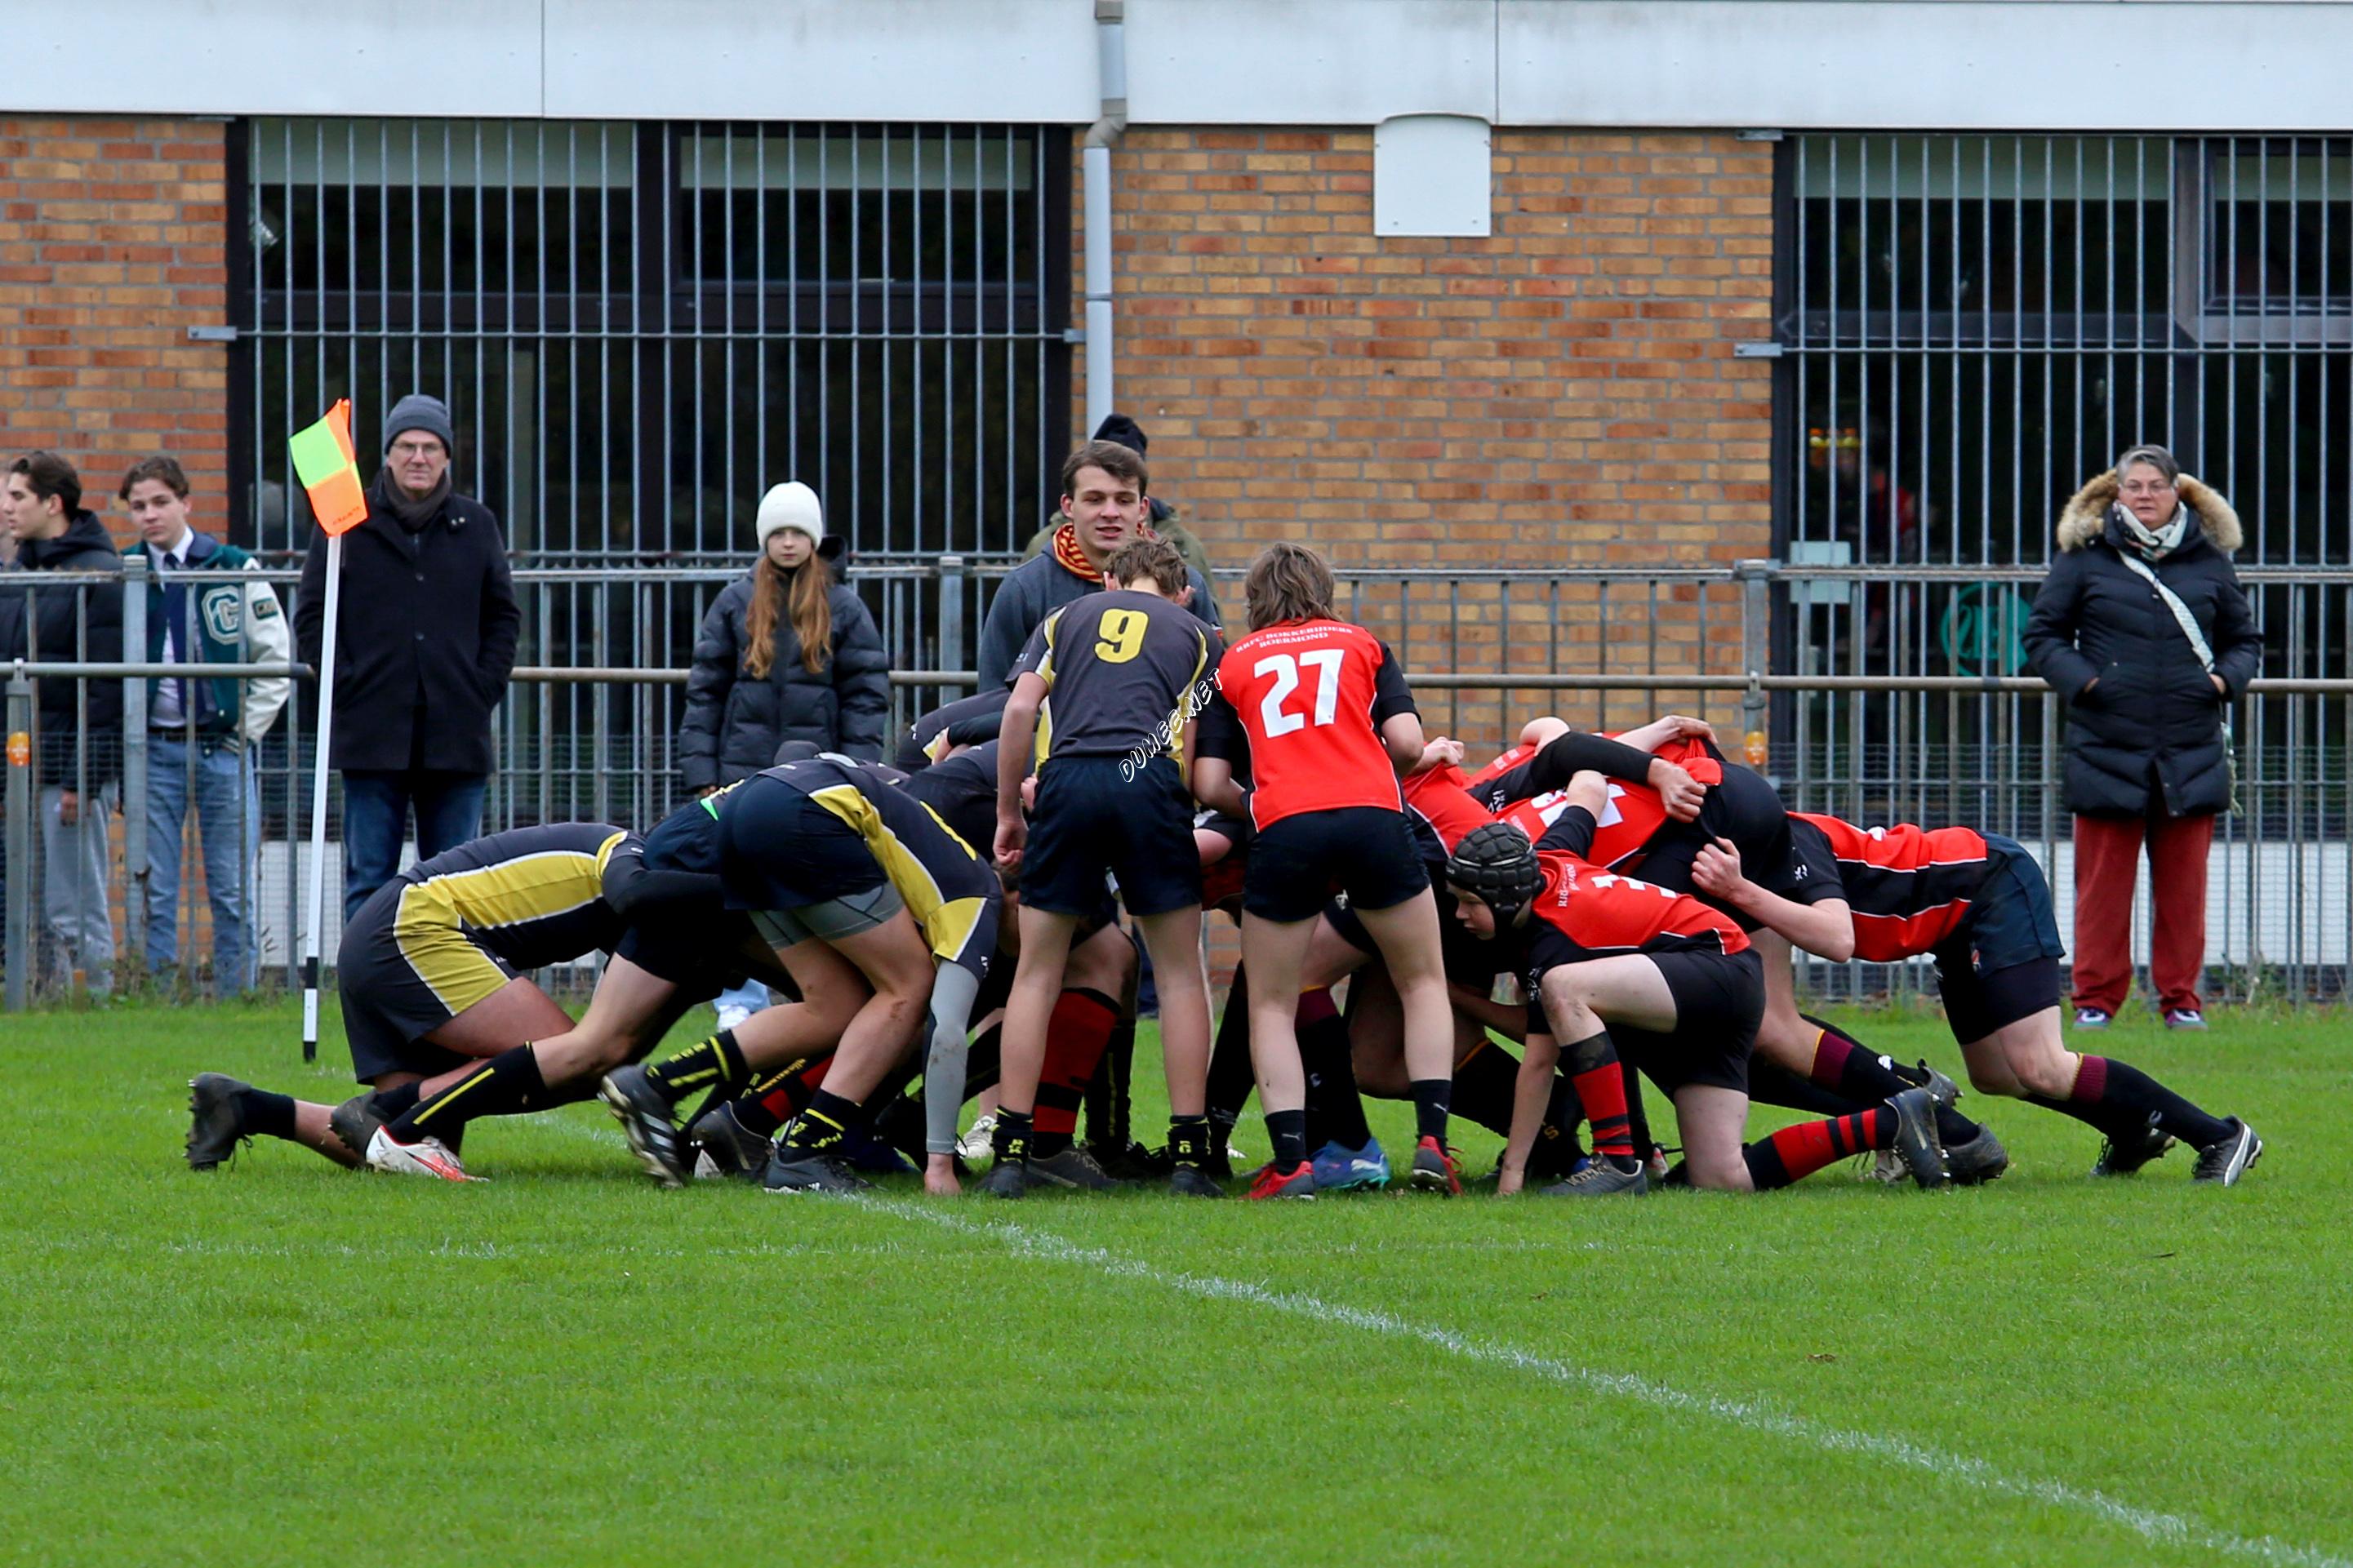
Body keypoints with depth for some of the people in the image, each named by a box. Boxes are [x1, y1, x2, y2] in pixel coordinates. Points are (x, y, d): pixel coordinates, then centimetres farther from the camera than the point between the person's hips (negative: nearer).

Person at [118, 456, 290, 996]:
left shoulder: (235, 570, 1)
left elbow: (277, 657, 5)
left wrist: (246, 731, -1)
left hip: (225, 749, -1)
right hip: (152, 751, 1)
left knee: (234, 891, 1)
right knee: (154, 892, 1)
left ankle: (237, 998, 6)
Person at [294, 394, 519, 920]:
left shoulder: (476, 526, 10)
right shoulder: (346, 524, 3)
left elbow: (503, 615, 16)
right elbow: (312, 616, 4)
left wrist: (486, 685, 3)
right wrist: (342, 683, -7)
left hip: (457, 737, 2)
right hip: (372, 736, -2)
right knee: (369, 881, -1)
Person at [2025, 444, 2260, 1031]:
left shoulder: (2209, 560, 10)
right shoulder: (2085, 557, 4)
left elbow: (2245, 640, 18)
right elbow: (2042, 633, 7)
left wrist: (2226, 679, -3)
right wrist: (2079, 679, -10)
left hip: (2191, 754, 2)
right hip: (2107, 749, -2)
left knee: (2183, 884, 5)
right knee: (2103, 883, 0)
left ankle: (2181, 1000, 12)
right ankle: (2095, 1000, 7)